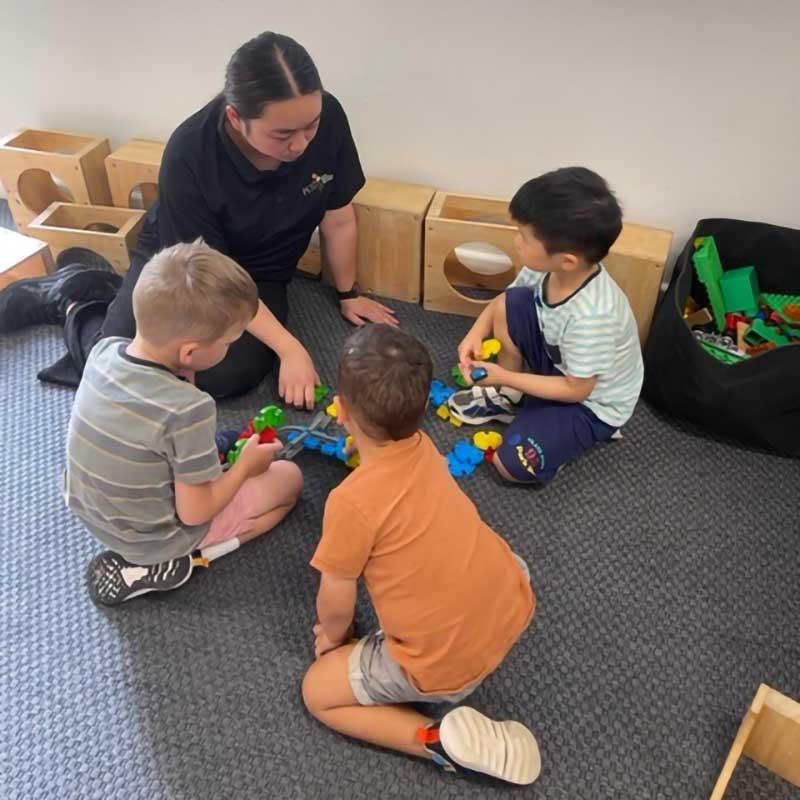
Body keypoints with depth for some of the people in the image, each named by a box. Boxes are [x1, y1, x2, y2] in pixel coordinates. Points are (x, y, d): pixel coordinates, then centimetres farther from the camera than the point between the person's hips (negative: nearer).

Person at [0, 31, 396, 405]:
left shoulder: (328, 118, -22)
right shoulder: (190, 154, -30)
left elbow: (338, 219, -7)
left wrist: (348, 294, 5)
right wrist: (288, 347, -28)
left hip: (258, 272, 3)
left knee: (227, 374, -24)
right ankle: (76, 302, 18)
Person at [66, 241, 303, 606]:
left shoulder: (104, 350, -15)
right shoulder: (188, 410, -35)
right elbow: (194, 513, -24)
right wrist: (246, 465, -9)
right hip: (154, 538, -7)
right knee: (289, 478, 5)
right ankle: (166, 564, -4)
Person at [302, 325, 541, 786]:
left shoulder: (352, 502, -26)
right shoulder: (423, 447, -5)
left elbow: (336, 606, -10)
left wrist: (335, 637, 11)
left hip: (446, 665, -6)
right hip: (514, 610, 7)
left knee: (319, 691, 12)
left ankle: (439, 741, -3)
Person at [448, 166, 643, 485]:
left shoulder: (591, 317, -39)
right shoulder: (548, 266, -19)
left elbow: (577, 389, -26)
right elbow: (501, 301, 1)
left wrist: (505, 376, -25)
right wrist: (475, 335, -16)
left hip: (593, 400, -6)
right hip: (559, 362, 7)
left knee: (512, 464, -20)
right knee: (510, 303, -14)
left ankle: (584, 431, 8)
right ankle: (508, 396, 6)